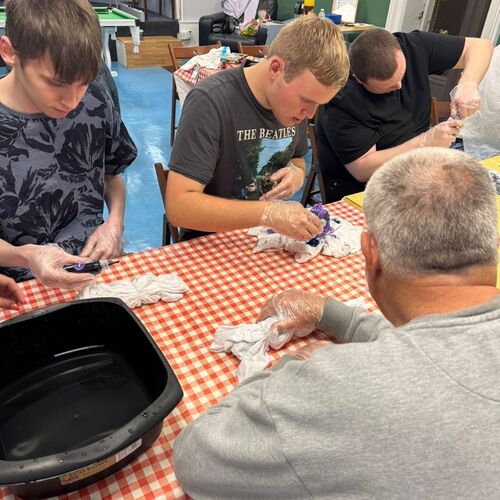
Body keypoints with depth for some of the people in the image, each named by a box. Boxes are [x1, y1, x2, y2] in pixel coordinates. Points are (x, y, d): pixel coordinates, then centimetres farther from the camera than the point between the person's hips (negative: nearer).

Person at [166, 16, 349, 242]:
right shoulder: (210, 101, -21)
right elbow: (178, 206, -26)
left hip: (272, 235, 5)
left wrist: (297, 173, -8)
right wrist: (268, 213, -32)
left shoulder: (298, 96, -3)